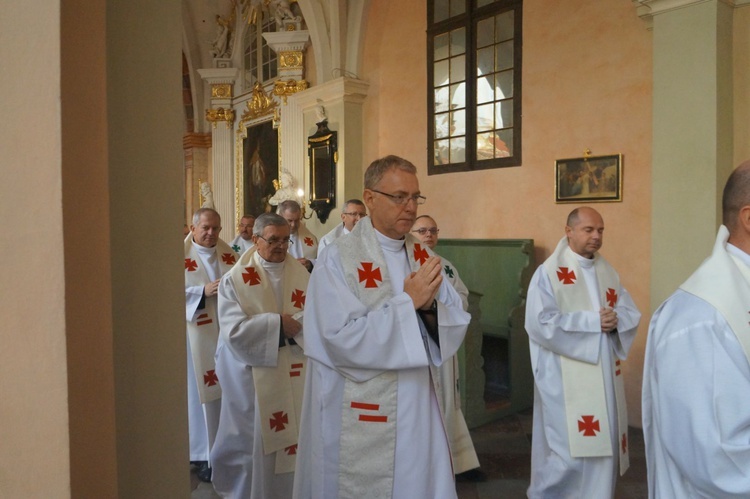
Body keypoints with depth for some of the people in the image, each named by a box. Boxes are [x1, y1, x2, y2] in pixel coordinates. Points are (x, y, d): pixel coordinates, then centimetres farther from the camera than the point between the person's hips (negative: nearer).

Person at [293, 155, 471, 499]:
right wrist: (408, 301, -22)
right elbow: (344, 340, -22)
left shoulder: (424, 257, 4)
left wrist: (429, 306, -18)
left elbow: (456, 324, 3)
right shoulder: (338, 259, -13)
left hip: (420, 409, 5)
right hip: (362, 418, -5)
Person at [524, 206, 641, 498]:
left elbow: (632, 313, 10)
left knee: (602, 446, 12)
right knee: (567, 452, -3)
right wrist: (592, 320, -17)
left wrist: (615, 320, -13)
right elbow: (540, 323, -20)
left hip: (604, 376, 7)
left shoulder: (608, 272, 12)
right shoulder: (548, 272, -10)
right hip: (565, 380, -6)